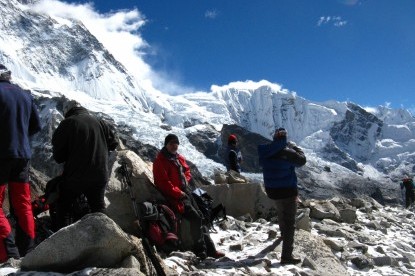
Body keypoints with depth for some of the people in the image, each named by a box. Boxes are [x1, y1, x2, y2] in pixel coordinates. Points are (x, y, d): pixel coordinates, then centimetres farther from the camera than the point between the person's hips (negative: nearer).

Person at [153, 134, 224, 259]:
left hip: (184, 192, 9)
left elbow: (187, 171, 25)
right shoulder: (160, 161, -11)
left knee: (200, 217, 7)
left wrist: (185, 182, 4)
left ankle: (210, 248, 13)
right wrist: (179, 193, -17)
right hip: (174, 196, -9)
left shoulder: (179, 158, 13)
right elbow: (163, 183, -17)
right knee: (195, 218, -16)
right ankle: (200, 250, -4)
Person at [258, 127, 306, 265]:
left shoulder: (265, 152, -6)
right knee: (289, 222, 0)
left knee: (281, 213, 33)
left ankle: (283, 235, 58)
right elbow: (302, 160, -8)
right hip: (287, 191, -7)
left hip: (271, 190, 7)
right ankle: (286, 256, 1)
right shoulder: (287, 152, -23)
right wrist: (294, 147, 7)